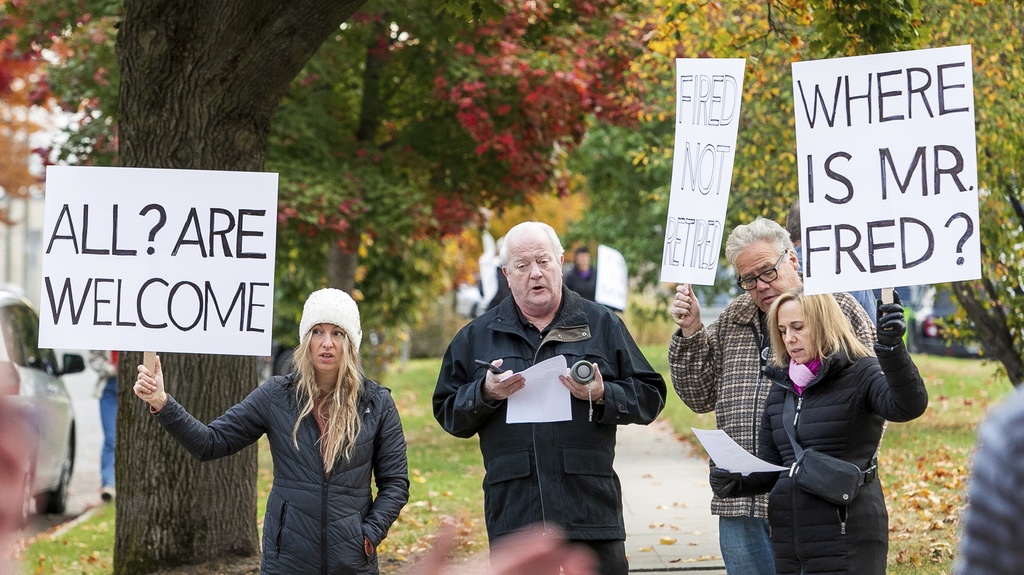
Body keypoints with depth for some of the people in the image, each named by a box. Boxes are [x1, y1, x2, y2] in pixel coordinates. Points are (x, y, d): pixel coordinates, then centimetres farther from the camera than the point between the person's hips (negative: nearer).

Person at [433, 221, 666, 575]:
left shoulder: (602, 324, 11)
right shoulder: (477, 337, 14)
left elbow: (650, 397, 9)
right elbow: (447, 412, 12)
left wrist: (602, 396, -9)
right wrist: (485, 392, -7)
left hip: (590, 506, -1)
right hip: (513, 513, 1)